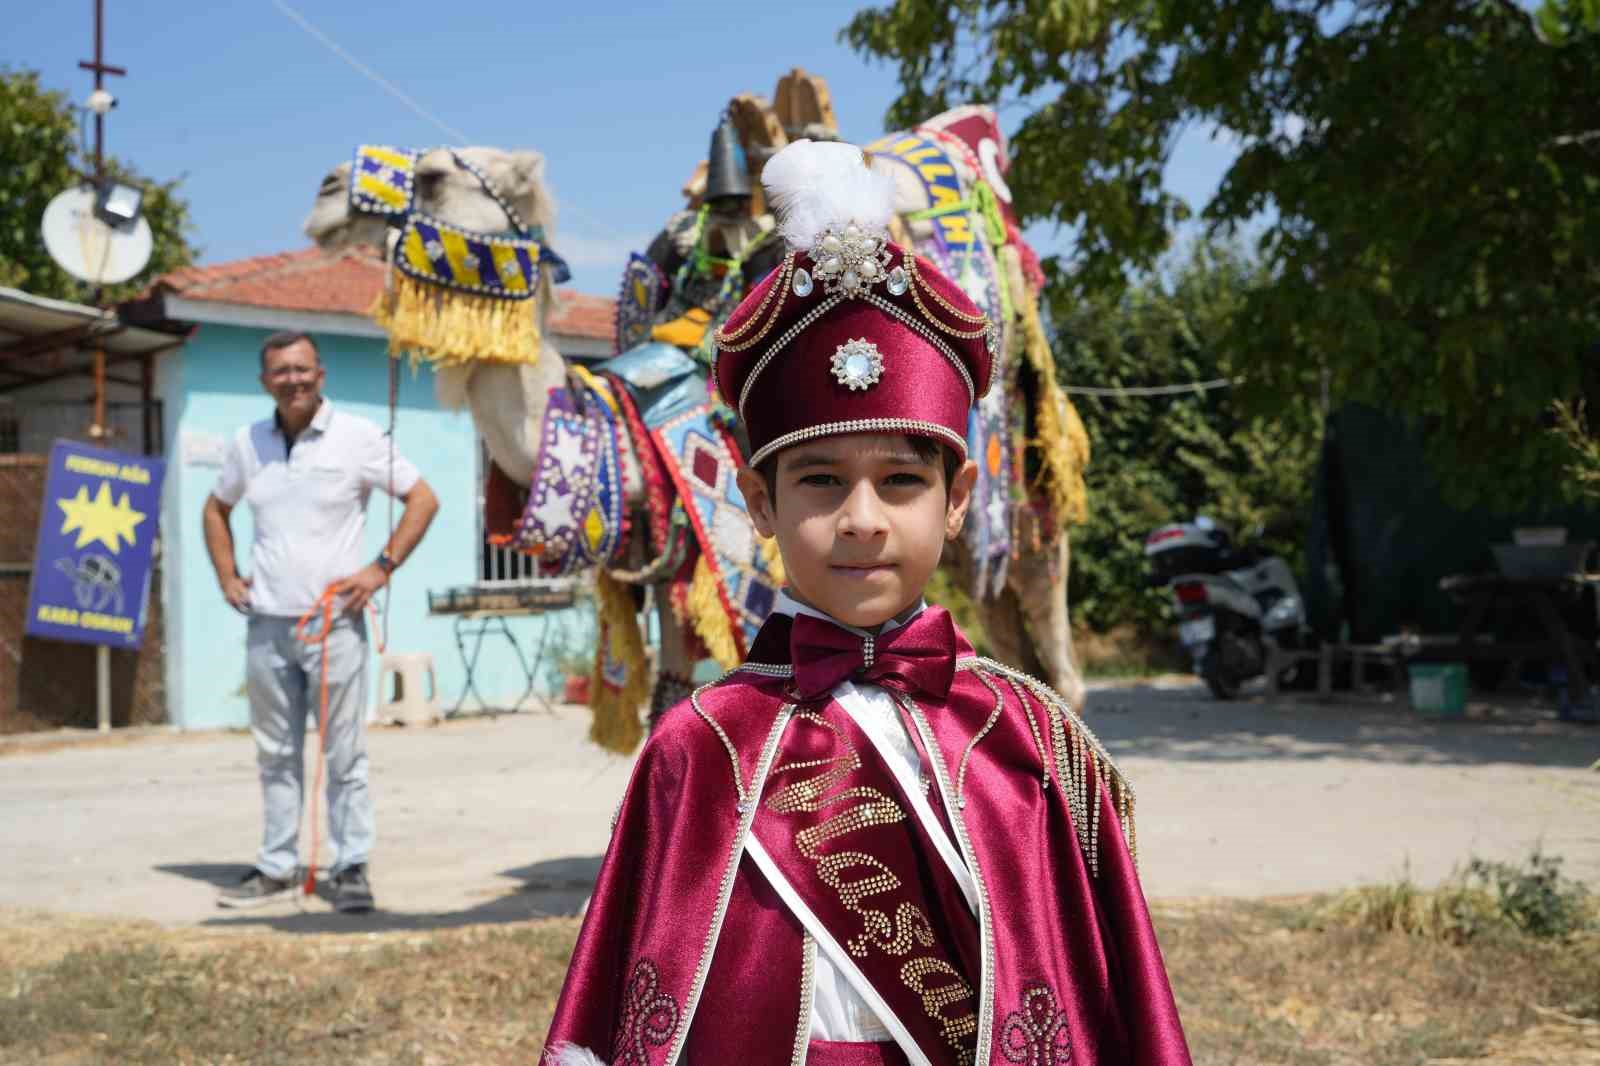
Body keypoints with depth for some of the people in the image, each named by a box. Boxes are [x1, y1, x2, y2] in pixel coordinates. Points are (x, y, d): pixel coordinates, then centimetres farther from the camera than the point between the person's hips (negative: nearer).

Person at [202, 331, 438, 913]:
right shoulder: (249, 443, 10)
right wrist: (227, 576, 12)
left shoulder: (356, 436, -2)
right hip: (266, 624, 4)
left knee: (345, 755, 0)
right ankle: (277, 866, 20)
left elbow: (423, 499, -1)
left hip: (334, 623, -4)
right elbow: (216, 508, 25)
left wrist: (381, 568, -8)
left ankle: (352, 868, 7)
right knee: (275, 754, 11)